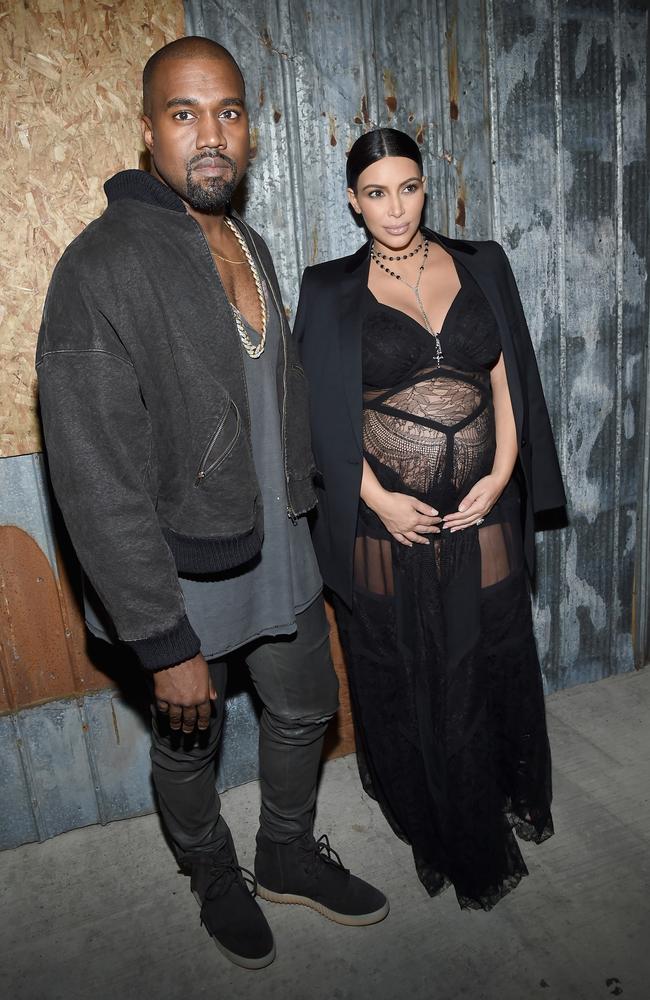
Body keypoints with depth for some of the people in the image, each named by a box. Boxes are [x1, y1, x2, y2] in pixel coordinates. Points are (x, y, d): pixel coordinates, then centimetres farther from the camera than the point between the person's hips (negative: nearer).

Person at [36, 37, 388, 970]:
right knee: (190, 744, 18)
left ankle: (289, 856, 50)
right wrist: (165, 644, -20)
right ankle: (216, 879, 49)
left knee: (306, 709, 22)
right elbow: (98, 484, -23)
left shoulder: (249, 245, 6)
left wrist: (300, 518, 16)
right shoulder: (102, 268, -21)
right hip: (183, 574, -7)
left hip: (279, 549, 7)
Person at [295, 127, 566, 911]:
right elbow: (326, 412, -4)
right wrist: (379, 499, -13)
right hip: (386, 519, -1)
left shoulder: (481, 266, 7)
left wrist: (501, 474, -9)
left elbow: (508, 377, 4)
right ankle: (435, 829, 37)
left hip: (481, 514, 2)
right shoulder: (332, 290, 0)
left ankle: (516, 797, 45)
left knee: (492, 664, 16)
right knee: (403, 678, 12)